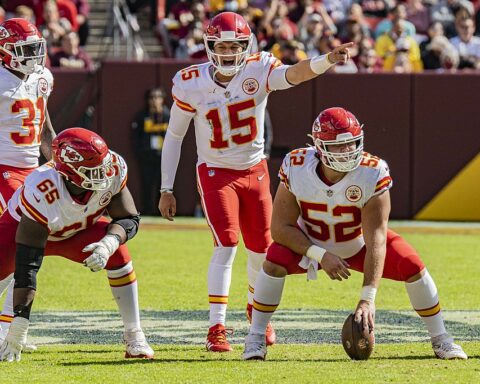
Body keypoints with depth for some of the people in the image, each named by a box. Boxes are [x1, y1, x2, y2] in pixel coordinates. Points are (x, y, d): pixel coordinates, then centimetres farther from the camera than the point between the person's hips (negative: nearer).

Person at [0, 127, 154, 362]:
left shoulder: (113, 171, -31)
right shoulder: (41, 193, -43)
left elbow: (130, 220, -16)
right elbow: (27, 266, -41)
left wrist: (109, 243, -42)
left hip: (77, 231, 3)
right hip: (22, 226, -3)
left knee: (117, 253, -22)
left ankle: (134, 336, -13)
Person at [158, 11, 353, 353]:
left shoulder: (258, 71, -16)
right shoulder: (190, 84, -15)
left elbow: (293, 74, -37)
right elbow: (174, 136, -3)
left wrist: (327, 60, -58)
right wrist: (166, 190, -2)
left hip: (255, 171, 2)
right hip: (216, 172, -2)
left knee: (261, 249, 12)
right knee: (227, 245, -18)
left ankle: (257, 308, 39)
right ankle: (216, 328, -14)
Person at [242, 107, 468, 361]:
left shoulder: (373, 174, -33)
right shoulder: (296, 168, -29)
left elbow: (376, 240, -35)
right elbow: (280, 227, -22)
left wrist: (368, 298, -42)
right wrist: (321, 255, -34)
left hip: (359, 243, 0)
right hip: (311, 244, 0)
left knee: (411, 264, -20)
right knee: (275, 261, -29)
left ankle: (440, 339, 0)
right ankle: (255, 338, -11)